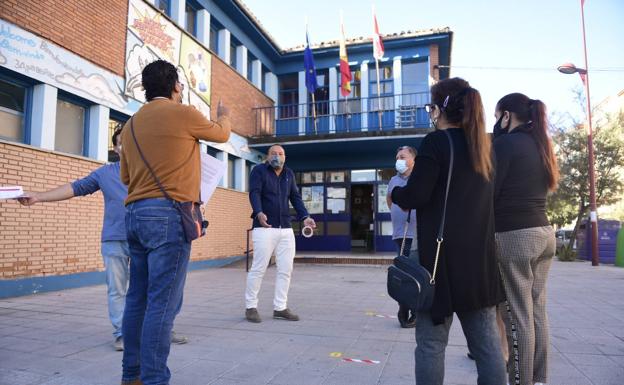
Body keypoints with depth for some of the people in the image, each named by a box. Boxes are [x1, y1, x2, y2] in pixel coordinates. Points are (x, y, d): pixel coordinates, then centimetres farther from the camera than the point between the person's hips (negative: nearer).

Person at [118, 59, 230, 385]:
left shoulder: (131, 123, 16)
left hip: (134, 214, 8)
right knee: (162, 302, -6)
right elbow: (222, 135, 15)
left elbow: (125, 176, 22)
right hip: (169, 215, -7)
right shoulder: (183, 113, -3)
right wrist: (223, 116, 36)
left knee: (137, 298, 12)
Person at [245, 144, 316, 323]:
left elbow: (295, 197, 15)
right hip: (264, 228, -6)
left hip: (286, 229, 6)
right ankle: (250, 307, 10)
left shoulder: (289, 174, 17)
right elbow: (254, 193, -12)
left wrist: (305, 217, -1)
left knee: (285, 269, 6)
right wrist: (259, 213, -31)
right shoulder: (259, 170, 1)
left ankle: (280, 308, 15)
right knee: (258, 268, -4)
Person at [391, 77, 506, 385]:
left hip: (444, 257, -7)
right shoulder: (484, 146, 13)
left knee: (431, 342, 3)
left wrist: (395, 193, 6)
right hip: (480, 256, 7)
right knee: (486, 340, 12)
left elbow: (415, 197, -15)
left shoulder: (436, 142, -9)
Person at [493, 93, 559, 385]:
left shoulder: (505, 143, -9)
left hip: (514, 236, -8)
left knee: (518, 315, -1)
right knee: (537, 312, 13)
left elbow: (488, 192, -13)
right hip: (544, 233, 8)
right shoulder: (540, 145, 15)